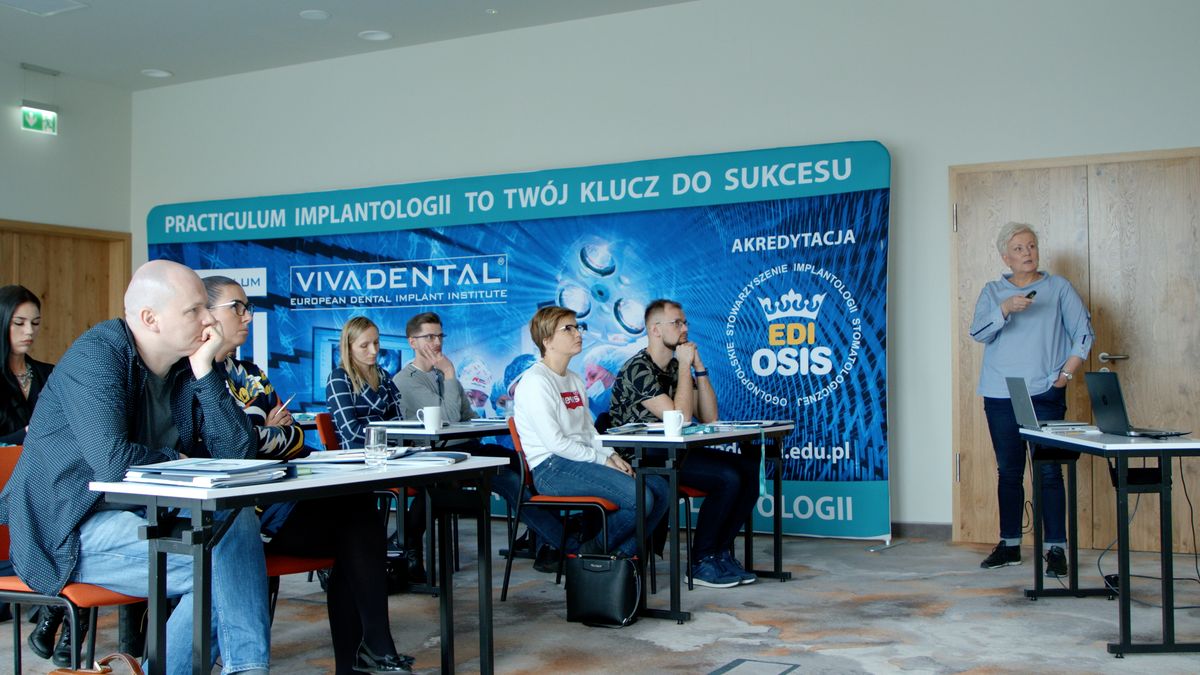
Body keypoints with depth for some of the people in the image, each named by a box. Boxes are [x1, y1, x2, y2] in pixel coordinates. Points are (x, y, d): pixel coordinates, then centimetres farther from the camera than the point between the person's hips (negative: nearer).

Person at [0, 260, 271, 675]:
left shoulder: (186, 367, 6)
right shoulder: (96, 356, -15)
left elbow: (237, 454, -2)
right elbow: (112, 462, -29)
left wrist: (205, 372, -9)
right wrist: (176, 462, -10)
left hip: (143, 516, 7)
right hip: (73, 534, -7)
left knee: (238, 519, -18)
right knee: (221, 564, -25)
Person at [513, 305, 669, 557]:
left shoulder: (574, 380, 20)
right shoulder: (535, 381, -10)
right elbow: (554, 442, -17)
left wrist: (612, 455, 1)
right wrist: (603, 460, -14)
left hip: (581, 461, 9)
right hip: (552, 469, -9)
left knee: (659, 488, -7)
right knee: (639, 498, -24)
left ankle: (621, 555, 0)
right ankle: (591, 552, -4)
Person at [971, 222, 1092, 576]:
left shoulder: (1058, 288, 6)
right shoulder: (992, 292, 10)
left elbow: (1083, 333, 4)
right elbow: (979, 332, -4)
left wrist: (1067, 373, -4)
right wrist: (1006, 308, -20)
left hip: (1044, 394, -2)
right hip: (1000, 396, 2)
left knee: (1048, 471, -6)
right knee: (1008, 471, 9)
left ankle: (1056, 548, -1)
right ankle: (1009, 545, 18)